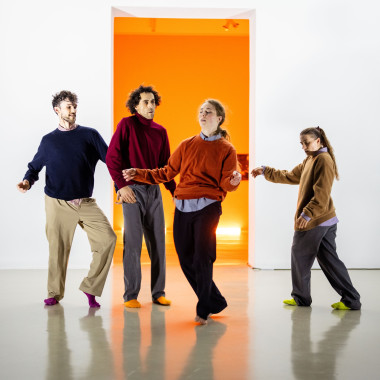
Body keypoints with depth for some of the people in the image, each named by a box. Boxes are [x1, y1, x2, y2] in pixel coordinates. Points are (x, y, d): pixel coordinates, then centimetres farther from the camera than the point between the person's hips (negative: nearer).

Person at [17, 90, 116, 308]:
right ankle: (55, 294, 20)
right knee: (58, 249, 2)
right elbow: (35, 166, 16)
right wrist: (27, 181, -6)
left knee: (108, 239, -13)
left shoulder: (90, 135, 8)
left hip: (85, 202, 0)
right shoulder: (49, 140, 10)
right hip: (58, 203, 0)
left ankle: (90, 287, 0)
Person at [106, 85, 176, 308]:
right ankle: (131, 295, 3)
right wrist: (122, 185, -17)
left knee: (158, 242, 6)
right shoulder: (127, 125, -2)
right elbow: (112, 158, -8)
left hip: (154, 190, 5)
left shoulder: (160, 131, 12)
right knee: (133, 242, -5)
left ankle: (158, 293, 15)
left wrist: (174, 191, 8)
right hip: (132, 190, -5)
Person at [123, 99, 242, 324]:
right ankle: (216, 303, 20)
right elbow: (167, 173, 16)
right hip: (182, 208, 4)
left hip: (207, 207, -4)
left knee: (202, 259, -10)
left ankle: (204, 309, 6)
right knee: (186, 259, 4)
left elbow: (226, 184, -2)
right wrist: (138, 174, 9)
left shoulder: (226, 150, 5)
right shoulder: (187, 145, 15)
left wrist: (234, 181, -24)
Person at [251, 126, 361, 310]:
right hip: (326, 220, 9)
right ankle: (351, 299, 6)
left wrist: (307, 214, -25)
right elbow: (290, 177, 27)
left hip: (314, 221, -9)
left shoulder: (324, 160, -12)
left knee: (299, 257, 4)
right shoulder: (310, 160, 18)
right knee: (328, 260, 7)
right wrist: (265, 171, 25)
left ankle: (301, 298, 17)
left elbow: (322, 194, -21)